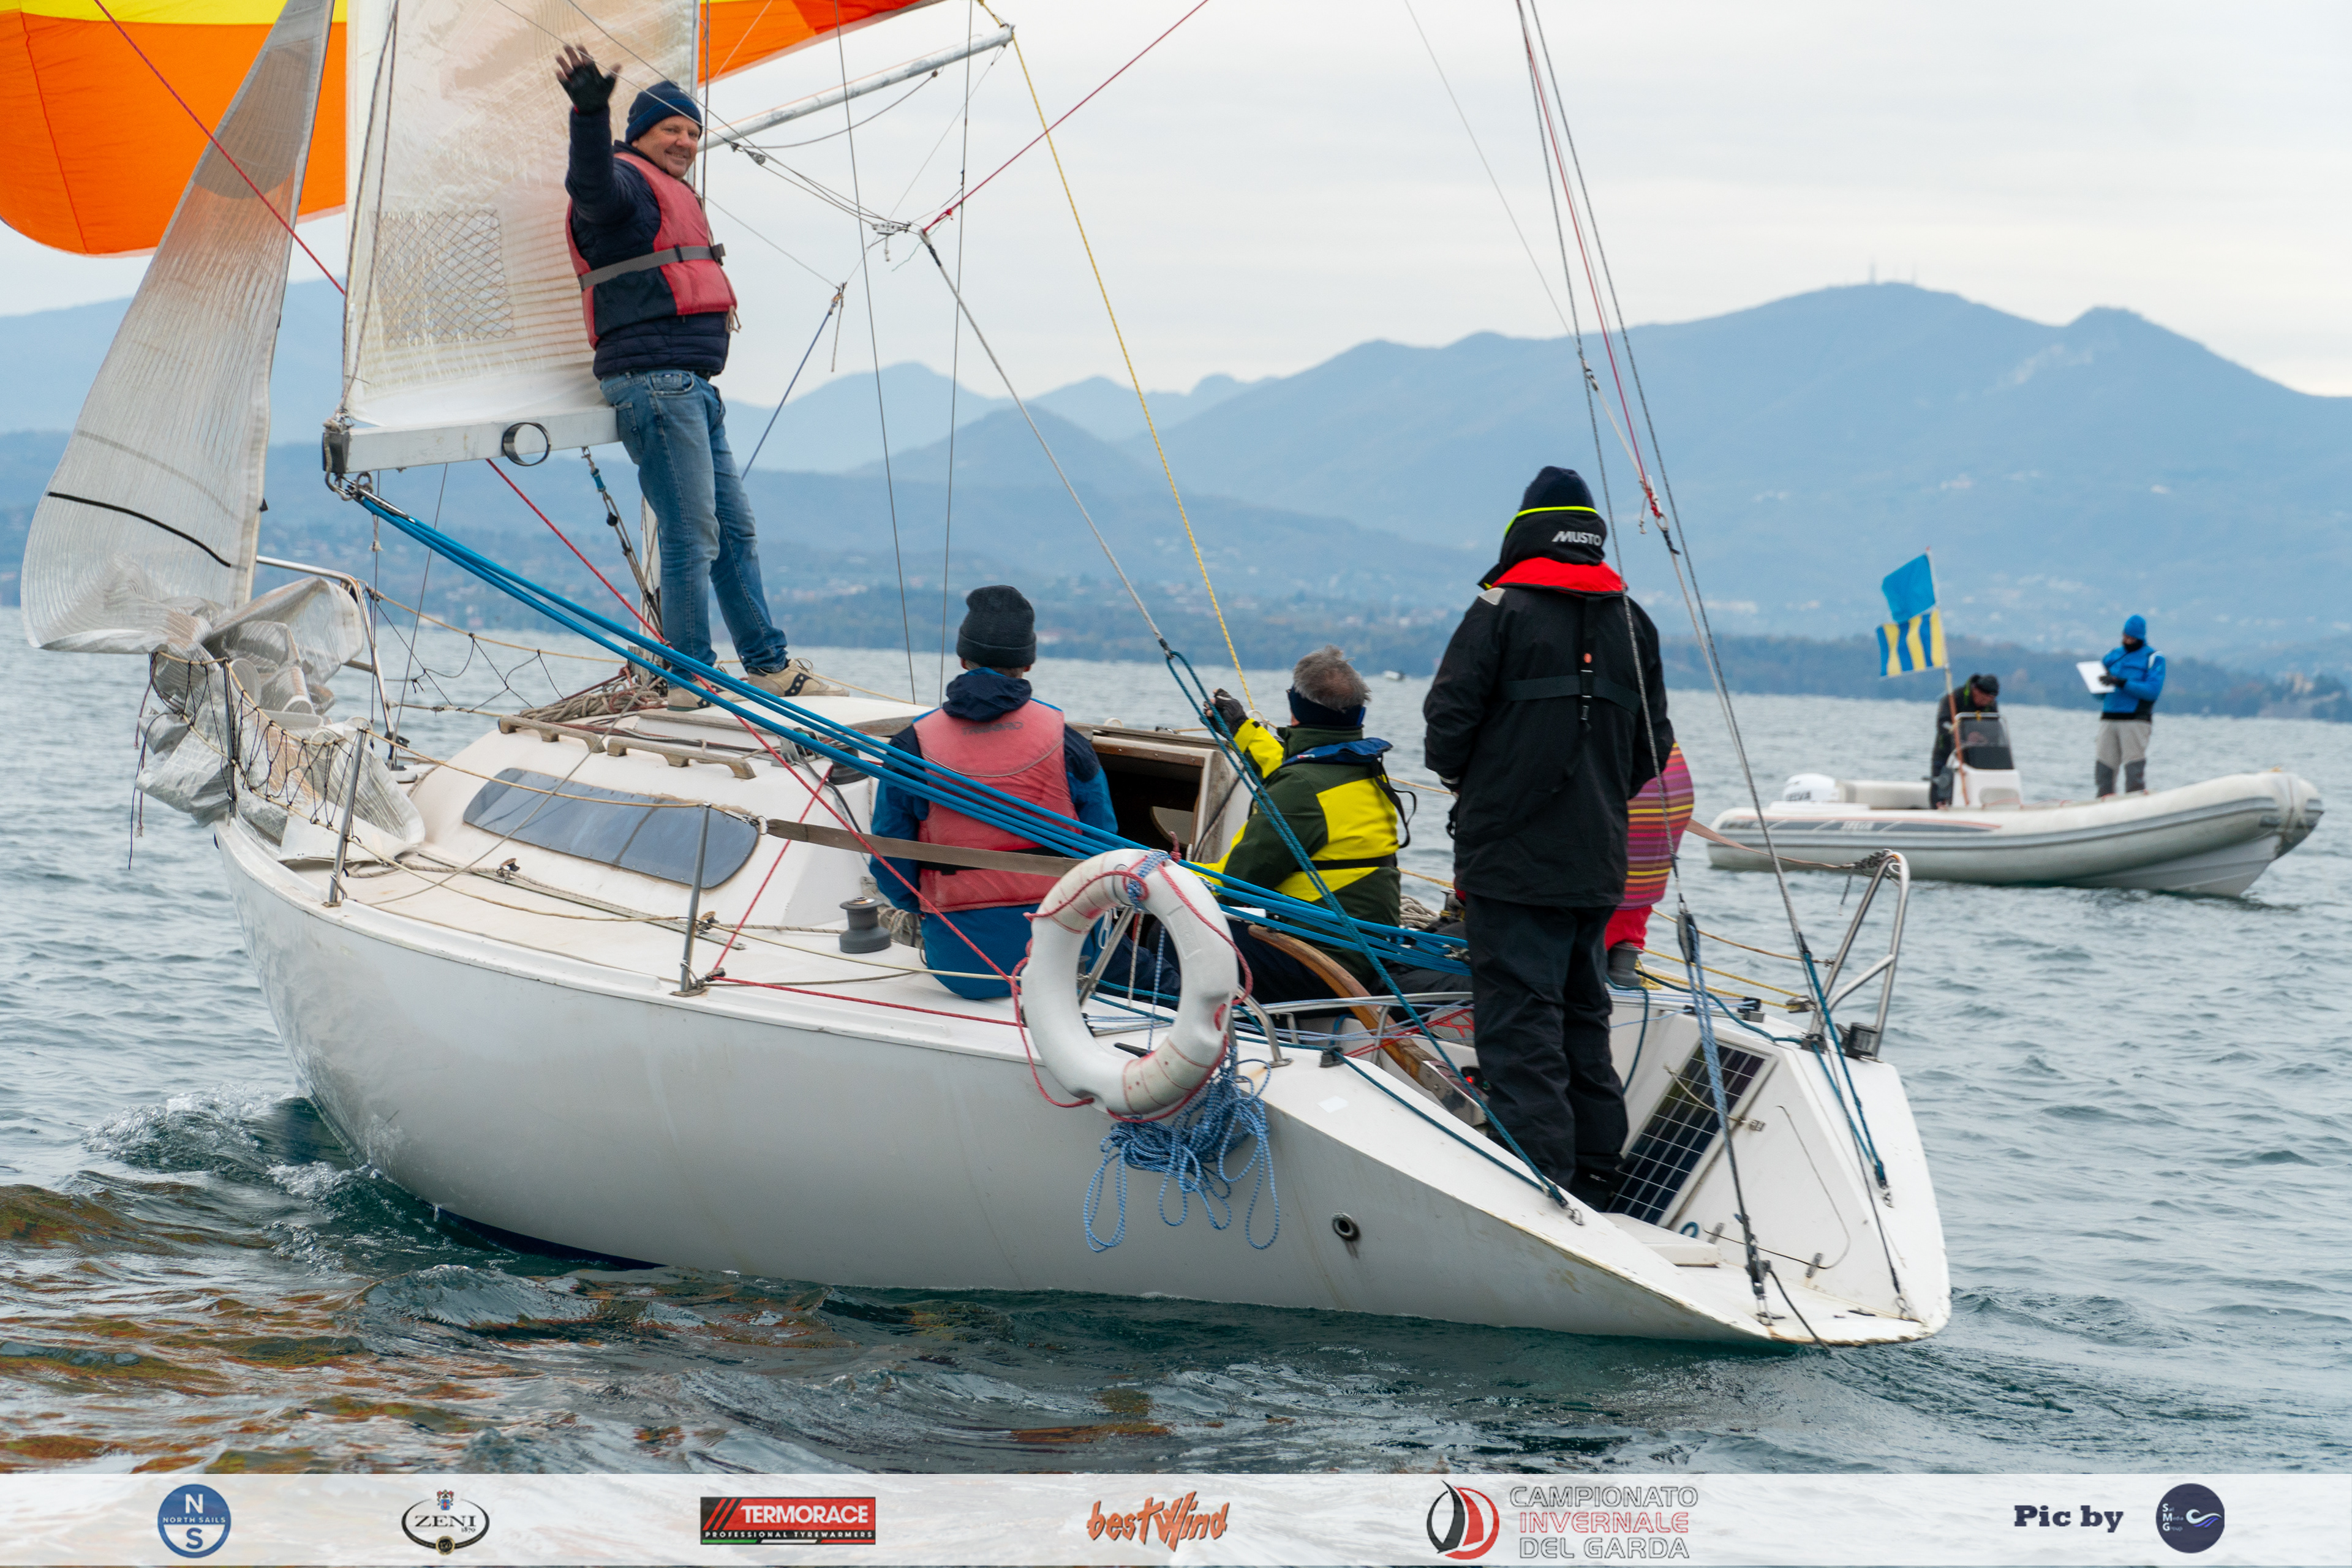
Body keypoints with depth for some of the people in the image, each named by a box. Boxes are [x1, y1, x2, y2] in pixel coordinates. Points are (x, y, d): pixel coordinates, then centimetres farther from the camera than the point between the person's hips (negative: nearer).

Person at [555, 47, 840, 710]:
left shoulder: (673, 196, 26)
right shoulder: (625, 181, -5)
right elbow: (591, 183, -31)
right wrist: (590, 112, -47)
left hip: (693, 386, 10)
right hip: (654, 380, -10)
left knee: (736, 529, 14)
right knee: (692, 536, -9)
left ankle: (768, 663, 22)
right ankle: (691, 682, -4)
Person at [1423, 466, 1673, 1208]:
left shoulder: (1503, 609, -7)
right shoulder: (1633, 622, 10)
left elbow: (1449, 718, -8)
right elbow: (1653, 750, 13)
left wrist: (1463, 781, 11)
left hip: (1510, 852, -6)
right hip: (1598, 863, 6)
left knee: (1520, 1023, -8)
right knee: (1583, 1020, 16)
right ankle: (1593, 1188, 20)